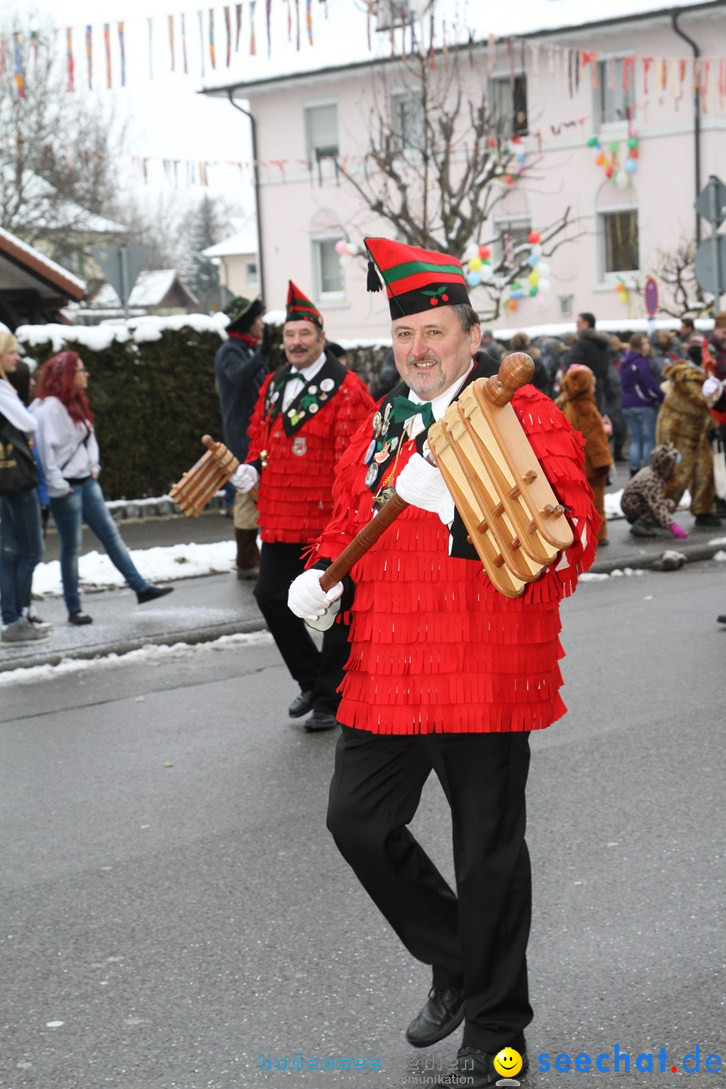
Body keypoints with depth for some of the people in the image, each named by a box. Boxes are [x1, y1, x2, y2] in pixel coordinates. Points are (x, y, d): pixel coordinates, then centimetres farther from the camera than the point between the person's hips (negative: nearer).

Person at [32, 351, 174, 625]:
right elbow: (45, 448, -21)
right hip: (66, 487, -9)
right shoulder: (49, 407, -17)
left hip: (86, 482, 9)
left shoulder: (76, 403, 13)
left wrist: (93, 466, 7)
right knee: (71, 546, 0)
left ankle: (141, 587, 10)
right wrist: (57, 486, -19)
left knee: (111, 534, 7)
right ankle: (74, 610, 9)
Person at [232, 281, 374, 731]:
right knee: (271, 595, 7)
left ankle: (331, 699, 17)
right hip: (281, 519, 7)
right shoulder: (273, 385, 12)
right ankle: (311, 679, 27)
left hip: (330, 519, -7)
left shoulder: (346, 389, -10)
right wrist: (253, 469, 5)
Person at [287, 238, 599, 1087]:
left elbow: (571, 538, -18)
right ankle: (454, 961, 31)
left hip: (486, 675, -6)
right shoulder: (379, 426, 12)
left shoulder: (526, 417, -6)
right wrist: (326, 577, 2)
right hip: (385, 676, 6)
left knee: (488, 850, 4)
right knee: (357, 820, 7)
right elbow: (348, 523, 24)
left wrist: (457, 502, -29)